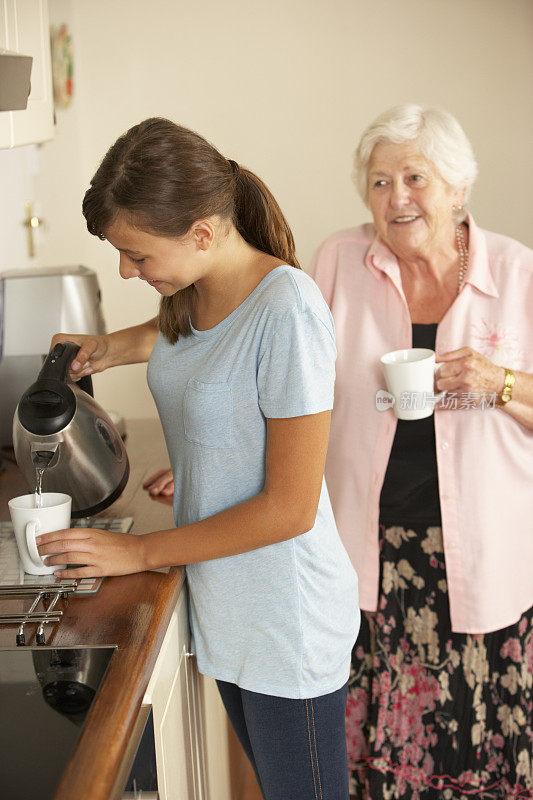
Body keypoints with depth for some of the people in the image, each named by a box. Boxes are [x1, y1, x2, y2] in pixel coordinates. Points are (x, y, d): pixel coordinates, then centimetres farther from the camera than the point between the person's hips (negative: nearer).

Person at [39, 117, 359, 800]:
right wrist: (115, 345, 7)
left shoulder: (287, 309, -25)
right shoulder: (192, 292, -1)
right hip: (220, 601, 7)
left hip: (285, 618, -7)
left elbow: (291, 507, -23)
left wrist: (141, 553, -15)